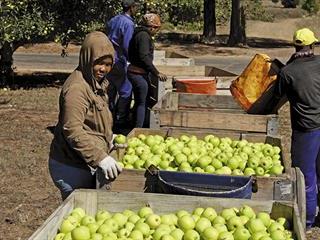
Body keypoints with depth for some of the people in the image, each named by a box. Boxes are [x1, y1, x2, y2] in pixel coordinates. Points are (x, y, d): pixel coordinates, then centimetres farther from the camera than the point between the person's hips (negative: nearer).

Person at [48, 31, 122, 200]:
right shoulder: (76, 88, -21)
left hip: (87, 164, 10)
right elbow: (72, 131, -29)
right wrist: (100, 158, -34)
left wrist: (108, 139, 25)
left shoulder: (96, 82, 11)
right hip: (72, 167, -10)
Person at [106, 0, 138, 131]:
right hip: (119, 61, -8)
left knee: (110, 90, 15)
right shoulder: (128, 23, -15)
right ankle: (120, 119, 3)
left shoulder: (113, 20, 11)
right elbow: (127, 46, -19)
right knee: (126, 91, 0)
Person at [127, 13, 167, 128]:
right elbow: (144, 57, -23)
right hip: (139, 74, -10)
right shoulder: (144, 36, -16)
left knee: (139, 103, 16)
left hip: (134, 71, 10)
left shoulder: (140, 34, 15)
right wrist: (157, 73, -18)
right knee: (141, 103, -4)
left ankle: (137, 128, 22)